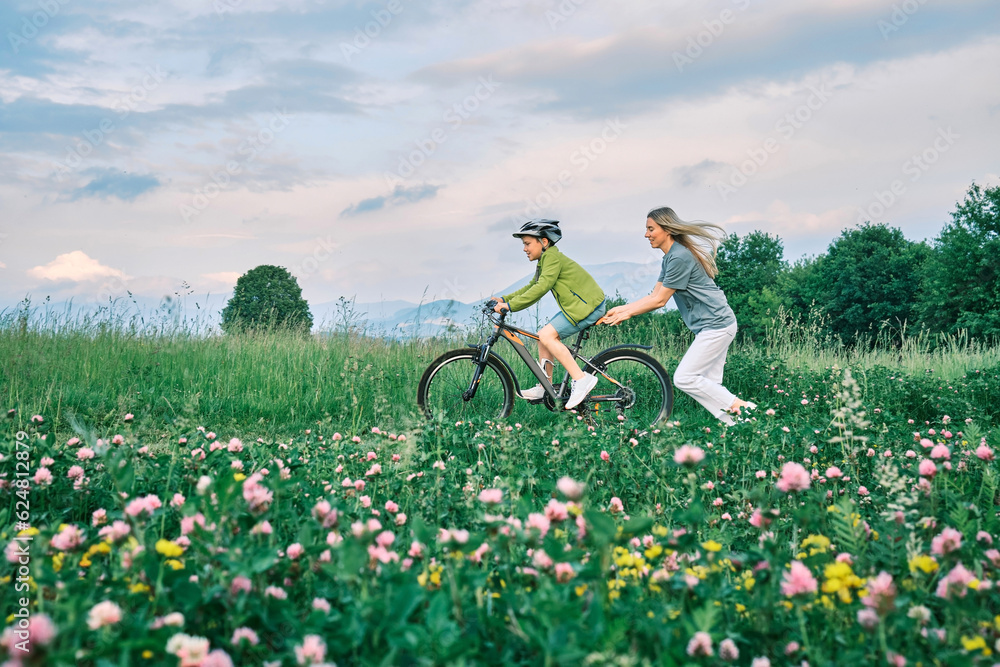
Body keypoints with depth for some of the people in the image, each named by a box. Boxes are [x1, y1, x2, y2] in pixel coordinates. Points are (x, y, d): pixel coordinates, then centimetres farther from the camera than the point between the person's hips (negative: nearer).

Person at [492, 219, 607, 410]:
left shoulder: (552, 256, -15)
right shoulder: (545, 260, 17)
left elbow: (542, 287, -25)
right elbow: (532, 287, 22)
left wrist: (510, 305, -25)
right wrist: (504, 299, 11)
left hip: (588, 306, -11)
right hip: (576, 305, 11)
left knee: (547, 335, -19)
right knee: (544, 336, 10)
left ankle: (581, 379, -20)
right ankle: (544, 388, 14)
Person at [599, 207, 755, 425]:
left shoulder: (680, 257, -19)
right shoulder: (669, 258, 13)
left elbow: (659, 301, -15)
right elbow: (654, 296, 14)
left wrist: (627, 313, -7)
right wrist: (620, 308, 9)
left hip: (716, 325, -10)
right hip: (714, 325, 10)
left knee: (684, 378, -10)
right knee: (710, 384, 9)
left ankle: (740, 407, -5)